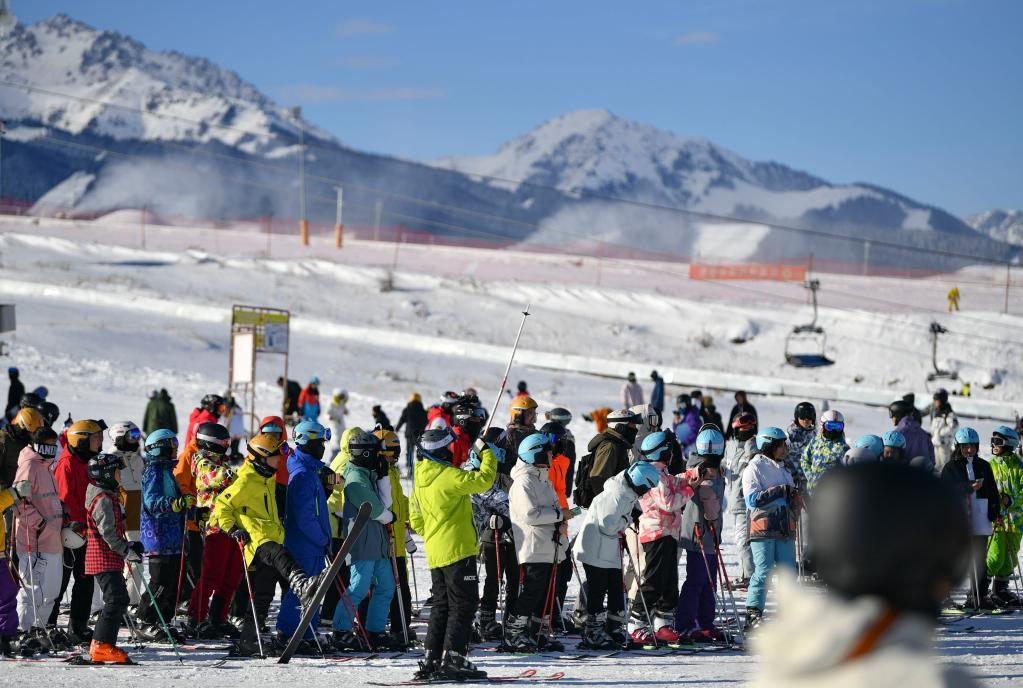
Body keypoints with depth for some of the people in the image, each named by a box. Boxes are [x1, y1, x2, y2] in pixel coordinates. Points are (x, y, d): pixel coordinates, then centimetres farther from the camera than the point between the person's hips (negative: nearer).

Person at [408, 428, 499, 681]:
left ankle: (431, 660, 12)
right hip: (457, 550, -9)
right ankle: (453, 659, -9)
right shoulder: (448, 476, -16)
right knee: (463, 605, -4)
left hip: (435, 553, 9)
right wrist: (487, 453, -3)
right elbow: (483, 480, -18)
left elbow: (415, 518, 18)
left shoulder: (421, 478, 12)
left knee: (442, 606, 14)